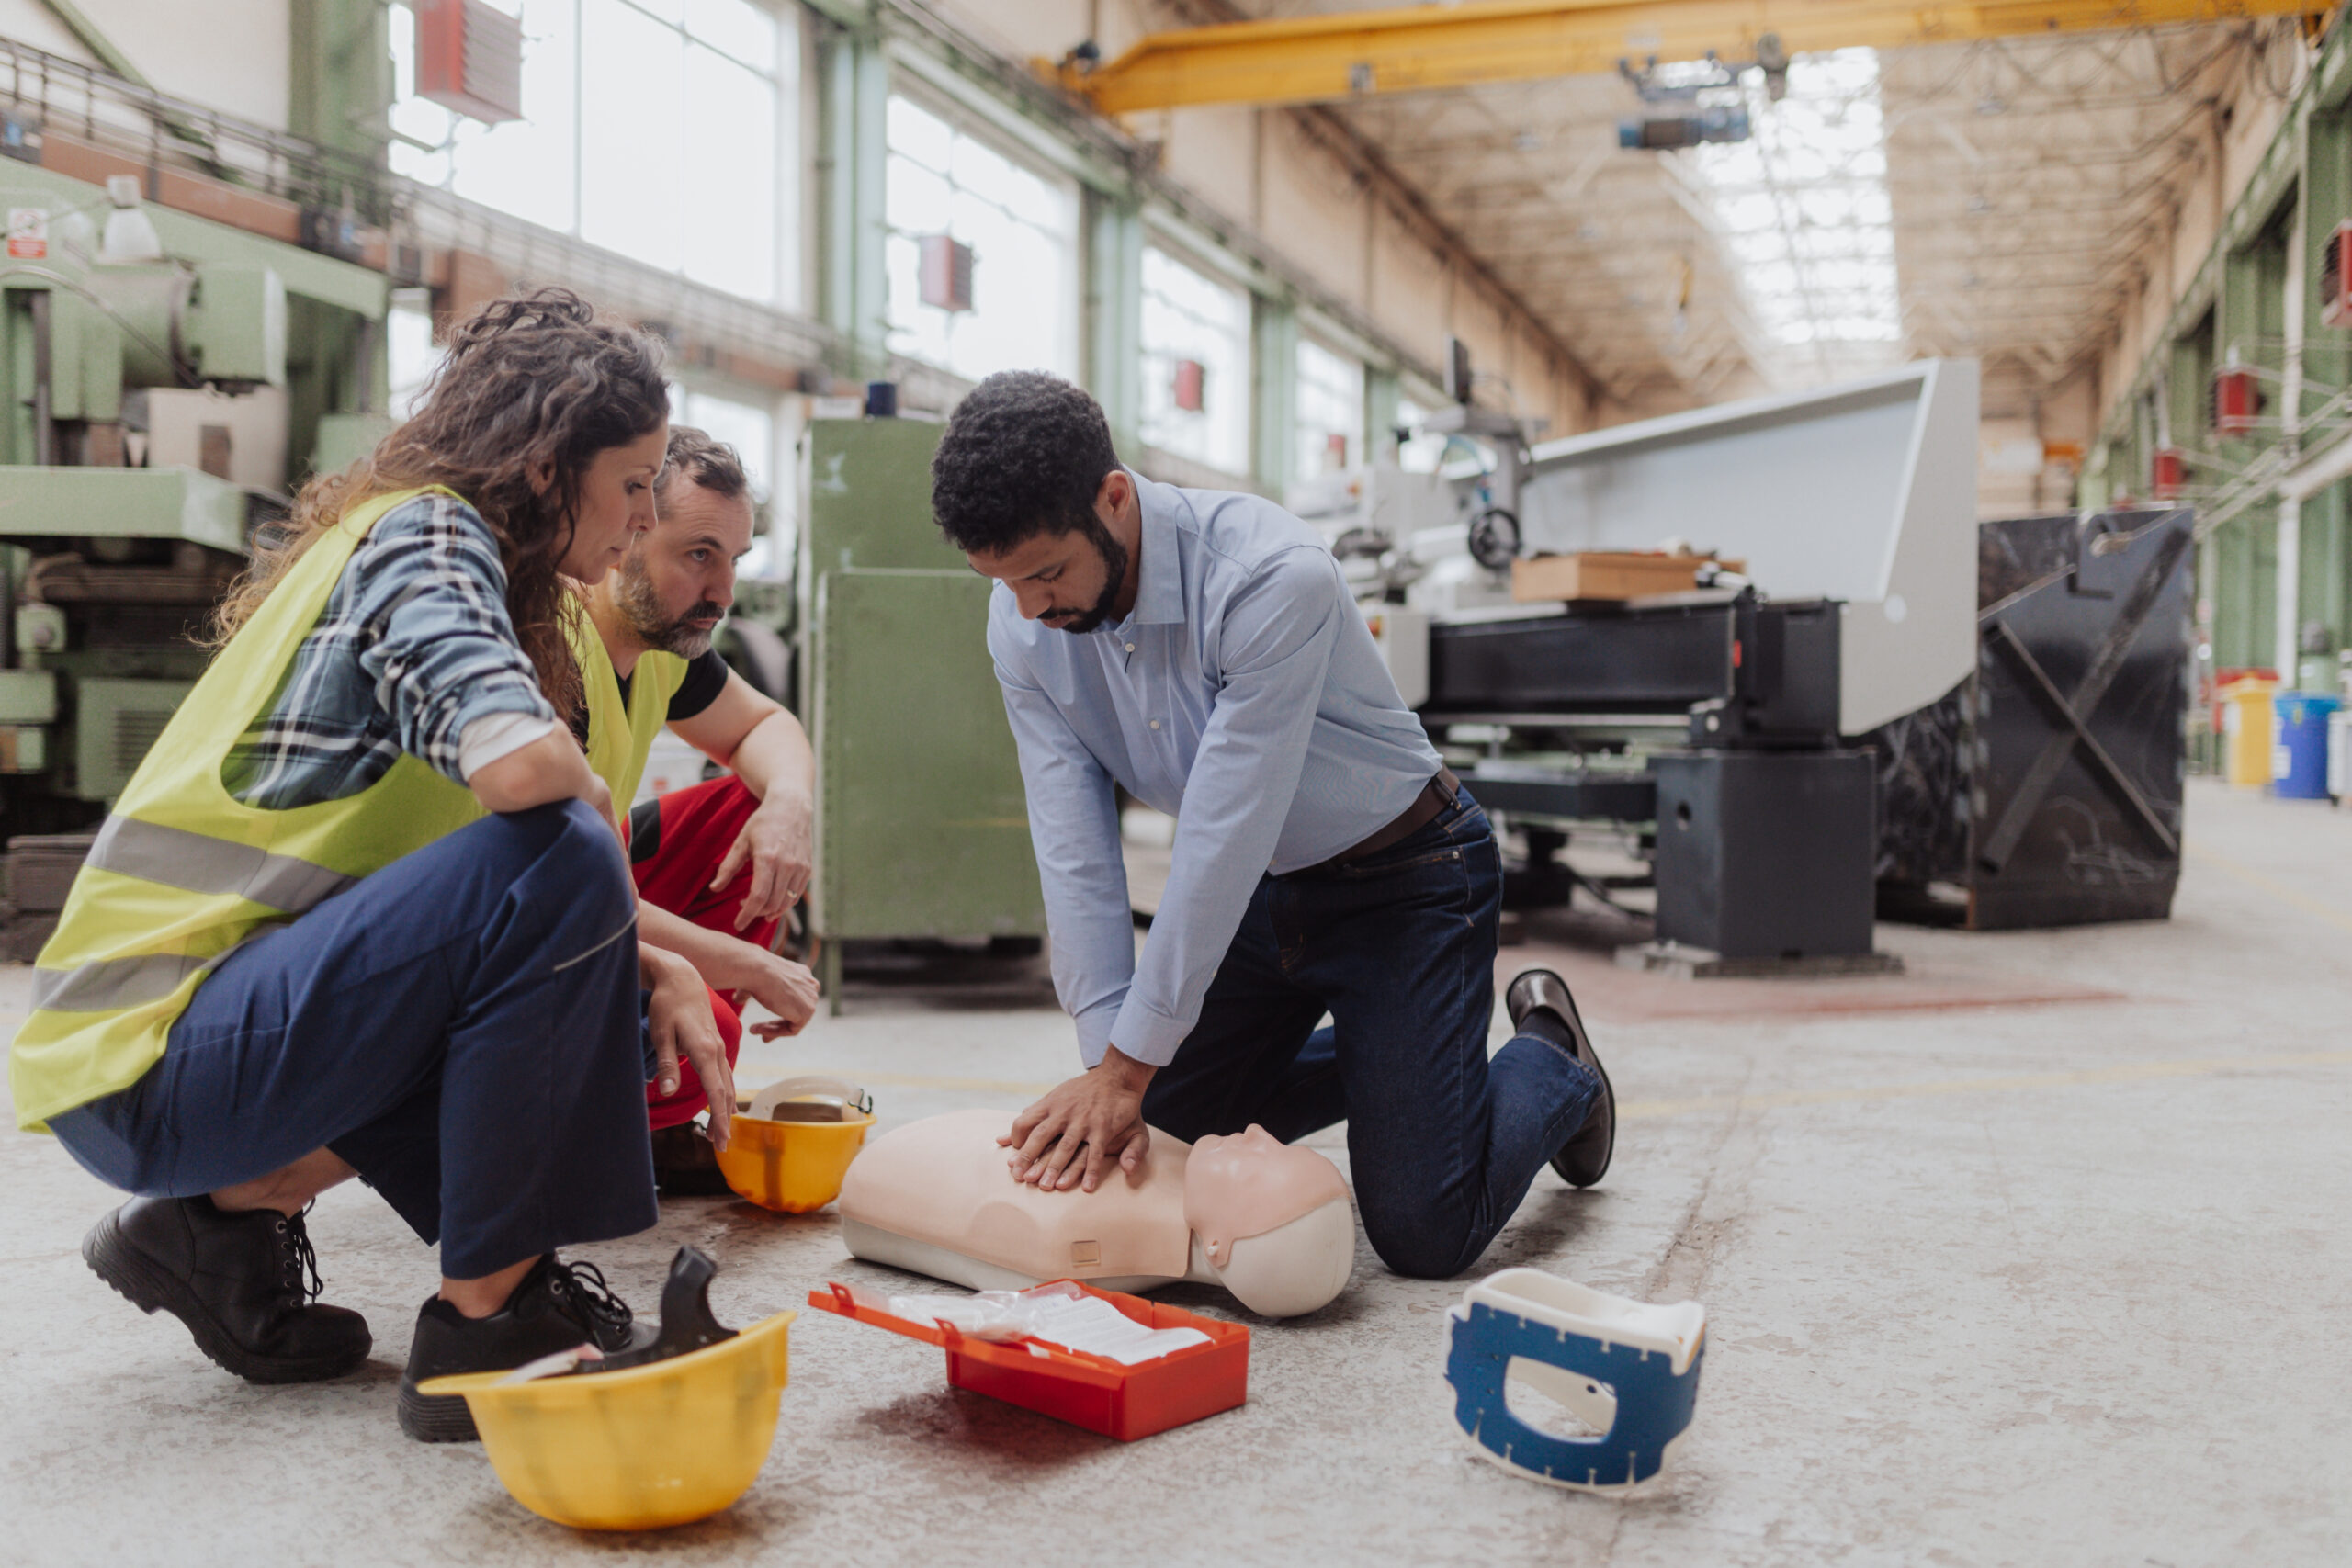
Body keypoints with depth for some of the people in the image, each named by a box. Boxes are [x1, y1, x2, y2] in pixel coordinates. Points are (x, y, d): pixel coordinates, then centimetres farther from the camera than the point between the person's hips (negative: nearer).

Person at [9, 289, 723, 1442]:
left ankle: (237, 1207, 9)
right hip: (144, 1060, -10)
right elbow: (515, 764, -32)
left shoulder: (432, 542, 16)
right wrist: (592, 798, -9)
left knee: (611, 1011, 11)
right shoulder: (424, 533, -12)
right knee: (560, 862, -25)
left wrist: (652, 967, 1)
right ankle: (482, 1326, -15)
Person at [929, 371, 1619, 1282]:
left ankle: (1550, 1065, 20)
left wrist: (1129, 1066, -29)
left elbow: (1226, 837, -33)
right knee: (1157, 1143, 10)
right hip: (1255, 890, 6)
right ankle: (1370, 1056, 31)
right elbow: (1074, 850, -14)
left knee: (1424, 1237, -11)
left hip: (1404, 880, -6)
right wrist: (1105, 1063, -22)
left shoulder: (1274, 579, -34)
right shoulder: (1023, 623, -14)